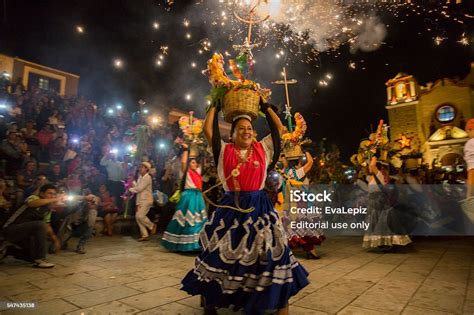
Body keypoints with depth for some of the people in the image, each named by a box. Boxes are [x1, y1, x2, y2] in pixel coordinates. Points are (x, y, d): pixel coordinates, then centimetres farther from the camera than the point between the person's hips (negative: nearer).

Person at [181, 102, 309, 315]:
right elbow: (208, 129, 2)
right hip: (230, 209, 0)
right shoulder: (224, 150, 6)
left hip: (259, 208, 1)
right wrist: (215, 106, 13)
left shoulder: (263, 149, 8)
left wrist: (265, 107, 18)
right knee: (219, 253, 8)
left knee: (270, 252, -2)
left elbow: (279, 128, 12)